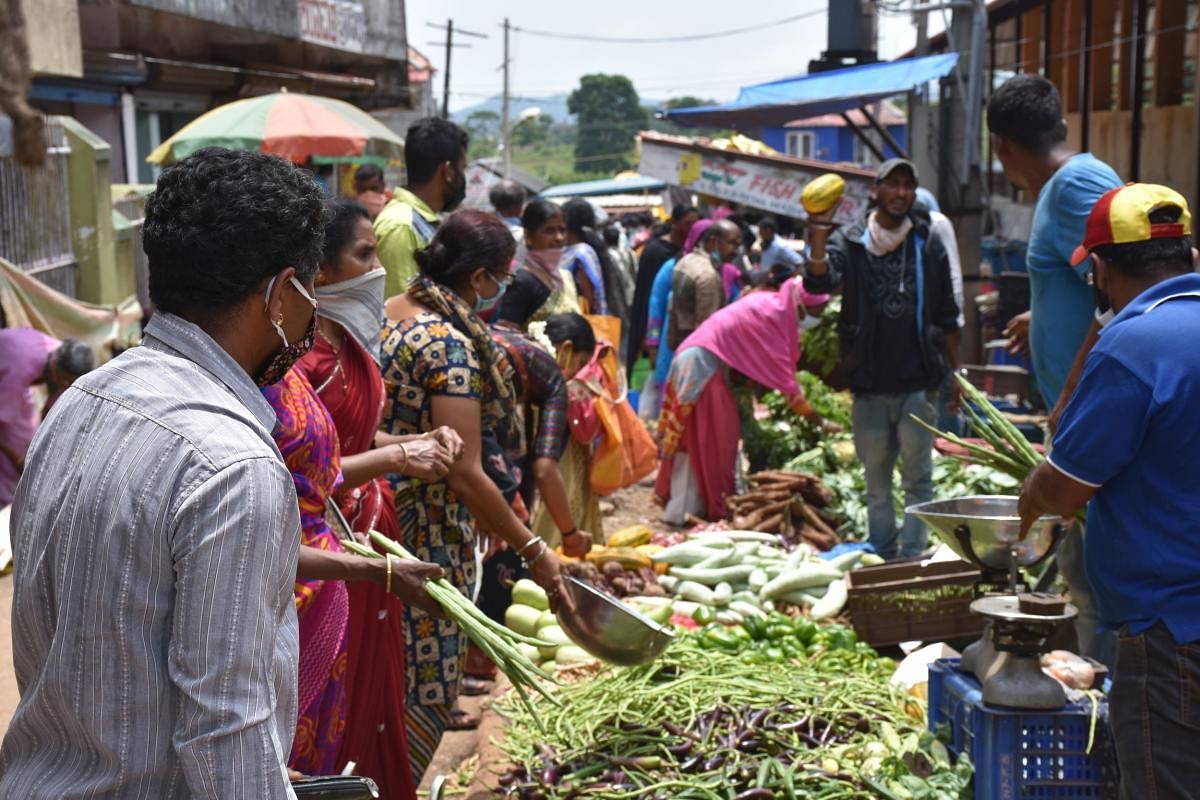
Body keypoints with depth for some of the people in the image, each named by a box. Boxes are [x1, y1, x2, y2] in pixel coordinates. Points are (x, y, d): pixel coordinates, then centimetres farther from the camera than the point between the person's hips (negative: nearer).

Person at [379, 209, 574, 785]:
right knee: (425, 691, 4)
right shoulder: (451, 343, -19)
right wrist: (533, 550, -14)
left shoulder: (386, 312, 5)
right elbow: (464, 476, -22)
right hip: (424, 537, -9)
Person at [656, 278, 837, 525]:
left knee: (693, 439, 14)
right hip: (704, 364, -9)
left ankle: (679, 502, 22)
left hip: (695, 358, 9)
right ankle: (683, 510, 3)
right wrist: (819, 422, -13)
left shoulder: (770, 303, 9)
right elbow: (784, 379, -17)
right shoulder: (774, 316, -17)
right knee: (710, 441, -2)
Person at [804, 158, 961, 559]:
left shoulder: (928, 245, 6)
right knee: (877, 483, 9)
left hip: (918, 385, 0)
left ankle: (912, 558, 5)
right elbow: (819, 281, -17)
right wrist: (818, 235, -33)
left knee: (918, 480, 1)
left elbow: (946, 317, 11)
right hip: (869, 386, 0)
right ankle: (882, 558, 18)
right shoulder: (850, 243, 2)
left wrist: (956, 371, 9)